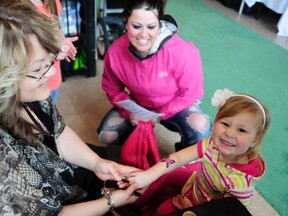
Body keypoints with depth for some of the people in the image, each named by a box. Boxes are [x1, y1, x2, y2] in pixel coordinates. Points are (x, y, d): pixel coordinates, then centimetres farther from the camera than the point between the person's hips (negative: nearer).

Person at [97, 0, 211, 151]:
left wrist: (160, 115, -23)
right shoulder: (115, 51, -23)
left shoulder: (183, 53, -32)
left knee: (200, 128, -31)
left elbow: (191, 93, -18)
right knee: (107, 135, -10)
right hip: (139, 104, 3)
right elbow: (112, 89, -5)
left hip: (176, 104, -2)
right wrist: (130, 113, -20)